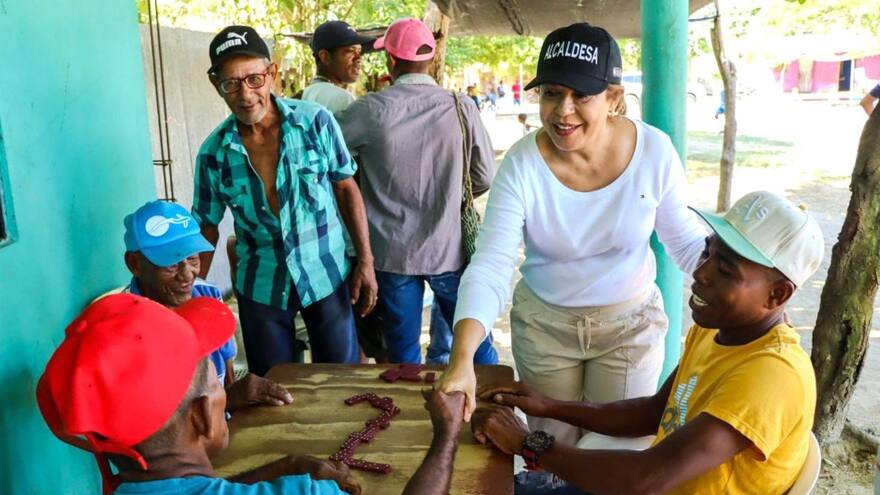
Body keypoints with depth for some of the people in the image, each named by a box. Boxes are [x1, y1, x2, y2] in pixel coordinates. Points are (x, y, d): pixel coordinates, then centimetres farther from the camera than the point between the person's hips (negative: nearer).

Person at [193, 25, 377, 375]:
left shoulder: (316, 121, -12)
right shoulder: (213, 153, -8)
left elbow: (347, 189, -3)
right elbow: (206, 227, 2)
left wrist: (365, 261, -5)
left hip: (327, 275, -1)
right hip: (261, 287, 1)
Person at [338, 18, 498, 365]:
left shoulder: (371, 110, -11)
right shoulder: (461, 108, -7)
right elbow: (485, 177, -1)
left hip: (392, 253, 0)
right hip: (450, 249, 1)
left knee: (403, 354, 14)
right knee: (475, 342, 16)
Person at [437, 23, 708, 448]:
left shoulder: (654, 151, -18)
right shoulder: (522, 164, -22)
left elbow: (686, 241, -5)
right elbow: (491, 268, -28)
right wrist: (461, 360, -42)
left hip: (631, 322, 1)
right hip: (543, 324, 0)